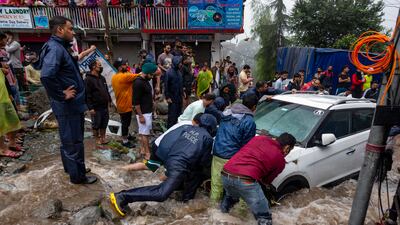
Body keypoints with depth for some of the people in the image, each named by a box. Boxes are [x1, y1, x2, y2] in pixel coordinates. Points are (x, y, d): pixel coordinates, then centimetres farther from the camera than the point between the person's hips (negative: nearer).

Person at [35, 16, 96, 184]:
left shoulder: (60, 47, 13)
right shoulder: (55, 48, -18)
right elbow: (46, 76, -34)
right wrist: (62, 95, -22)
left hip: (72, 104, 10)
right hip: (67, 105, -10)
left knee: (70, 139, 21)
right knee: (73, 141, 3)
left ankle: (71, 167, 39)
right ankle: (77, 175, 18)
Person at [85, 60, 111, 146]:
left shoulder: (102, 78, 13)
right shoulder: (88, 79, -12)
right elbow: (87, 95, -17)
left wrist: (109, 100, 12)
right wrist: (90, 107, -19)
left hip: (105, 106, 7)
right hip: (96, 107, -7)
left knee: (104, 123, 14)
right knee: (96, 124, 7)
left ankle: (103, 137, 28)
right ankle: (97, 139, 21)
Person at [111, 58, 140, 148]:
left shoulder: (114, 77, 5)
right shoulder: (125, 76, -23)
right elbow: (139, 76, -20)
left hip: (120, 104, 9)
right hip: (126, 105, -9)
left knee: (125, 122, 24)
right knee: (126, 123, 4)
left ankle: (126, 135, 40)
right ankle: (125, 141, 16)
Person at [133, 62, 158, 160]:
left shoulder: (145, 81, 9)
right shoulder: (138, 83, -20)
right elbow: (136, 101, -21)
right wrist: (140, 115, -20)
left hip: (148, 111, 9)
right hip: (143, 113, -9)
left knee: (143, 132, 16)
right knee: (145, 133, -1)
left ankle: (142, 149, 28)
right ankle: (148, 154, 7)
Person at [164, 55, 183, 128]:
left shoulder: (179, 72, 9)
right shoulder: (169, 72, -14)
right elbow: (166, 85, -15)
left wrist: (182, 94, 13)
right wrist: (167, 97, -16)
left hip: (179, 97, 7)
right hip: (172, 98, -7)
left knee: (179, 114, 14)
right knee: (172, 115, -1)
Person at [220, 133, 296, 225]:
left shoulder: (259, 137, 21)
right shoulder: (280, 160, 13)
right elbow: (266, 181, 22)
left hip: (226, 174, 6)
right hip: (245, 180, -6)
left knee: (231, 196, 40)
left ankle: (224, 210, 64)